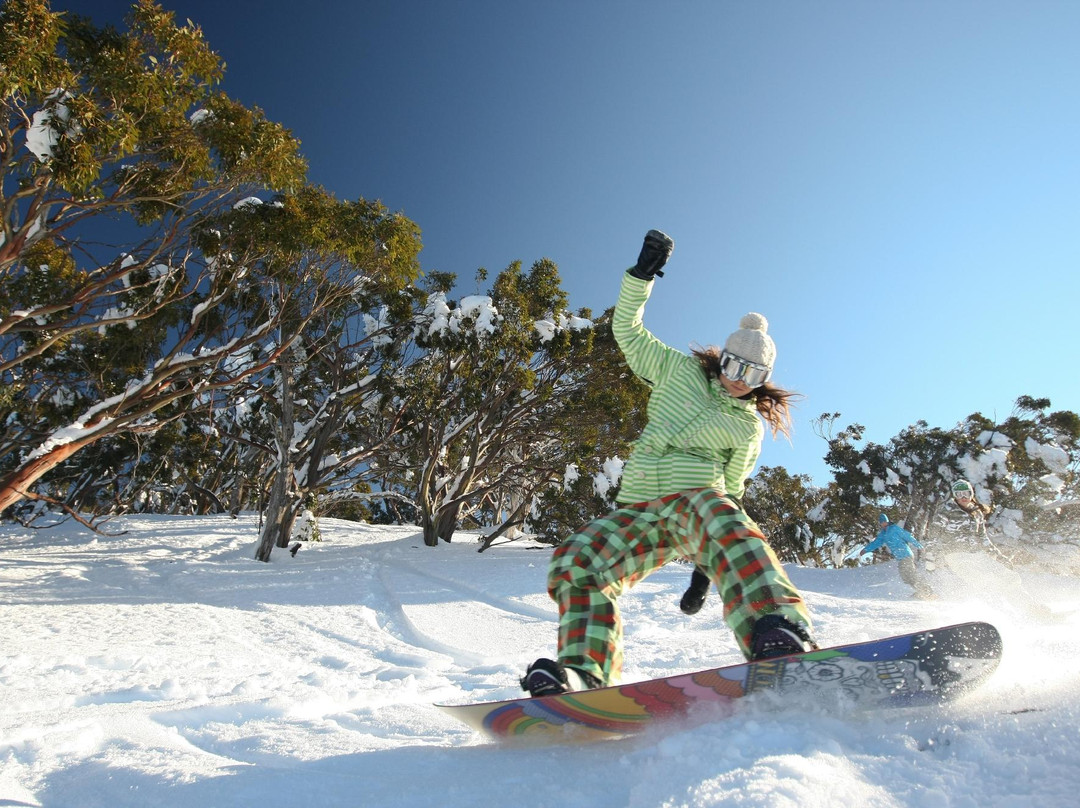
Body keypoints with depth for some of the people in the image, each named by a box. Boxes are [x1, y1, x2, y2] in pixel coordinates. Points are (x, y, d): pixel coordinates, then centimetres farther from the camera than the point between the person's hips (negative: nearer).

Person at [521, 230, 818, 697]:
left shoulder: (749, 428, 17)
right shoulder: (681, 371, 17)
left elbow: (730, 486, 16)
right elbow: (628, 331, 15)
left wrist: (708, 567, 8)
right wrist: (643, 273, 1)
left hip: (696, 496, -1)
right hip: (636, 509, 2)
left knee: (728, 534, -40)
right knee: (575, 561, -25)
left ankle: (783, 638, -57)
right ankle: (582, 675, -28)